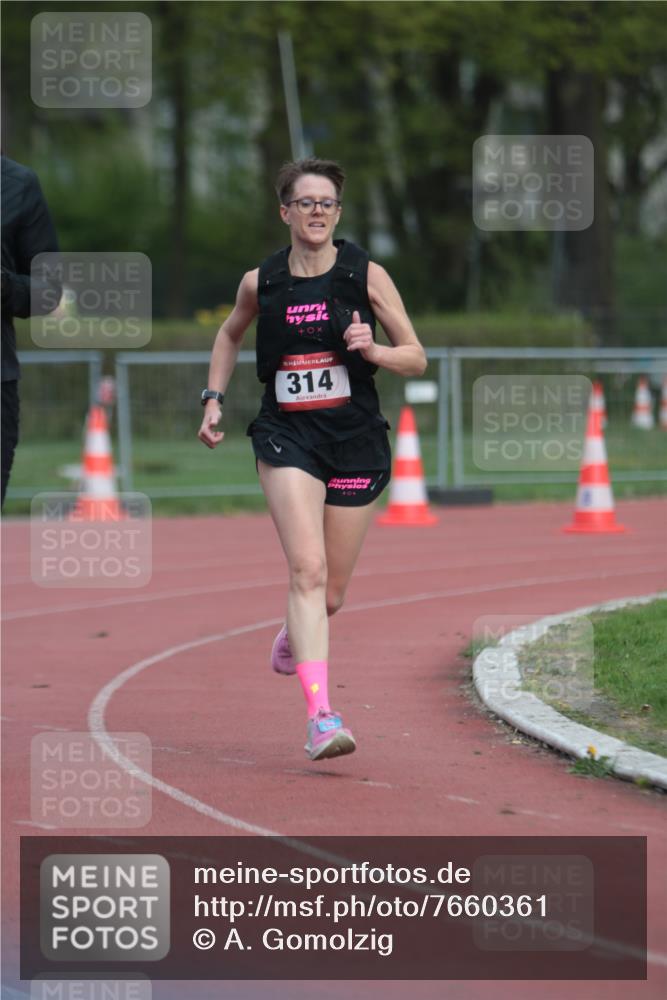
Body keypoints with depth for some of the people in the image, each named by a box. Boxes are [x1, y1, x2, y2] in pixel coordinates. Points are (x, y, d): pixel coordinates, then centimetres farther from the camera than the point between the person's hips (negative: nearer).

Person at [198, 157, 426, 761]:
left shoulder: (365, 275, -2)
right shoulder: (261, 283, 3)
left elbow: (417, 359, 1)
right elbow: (230, 335, 25)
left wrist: (373, 350, -18)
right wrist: (214, 400, 14)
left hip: (356, 441, 1)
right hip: (287, 438, -1)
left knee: (331, 592, 10)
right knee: (308, 570, -20)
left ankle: (293, 639, 47)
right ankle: (321, 716, -28)